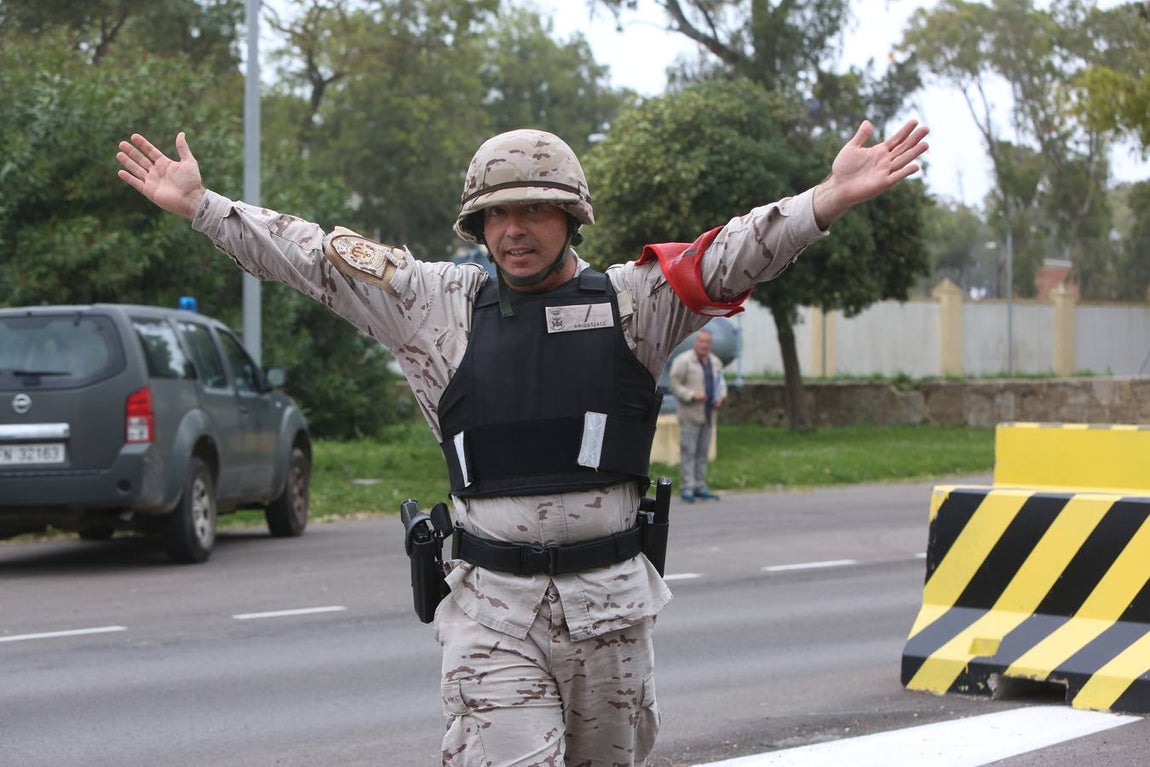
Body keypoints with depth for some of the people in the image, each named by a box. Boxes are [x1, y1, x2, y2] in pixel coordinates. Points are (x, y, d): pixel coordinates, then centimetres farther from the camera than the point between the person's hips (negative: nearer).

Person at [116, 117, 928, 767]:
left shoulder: (631, 301, 4)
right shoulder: (442, 305, 7)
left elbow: (728, 259, -9)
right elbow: (318, 257, 11)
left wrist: (831, 198, -24)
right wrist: (199, 203, 11)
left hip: (607, 600, 1)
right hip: (492, 605, 0)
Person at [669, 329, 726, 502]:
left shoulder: (715, 362, 13)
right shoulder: (683, 361, -8)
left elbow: (721, 383, 24)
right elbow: (674, 384, -10)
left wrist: (720, 396, 3)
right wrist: (692, 395, -20)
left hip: (708, 415, 6)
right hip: (690, 415, -6)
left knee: (703, 452, 9)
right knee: (688, 451, -7)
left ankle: (700, 487, 15)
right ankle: (687, 488, -7)